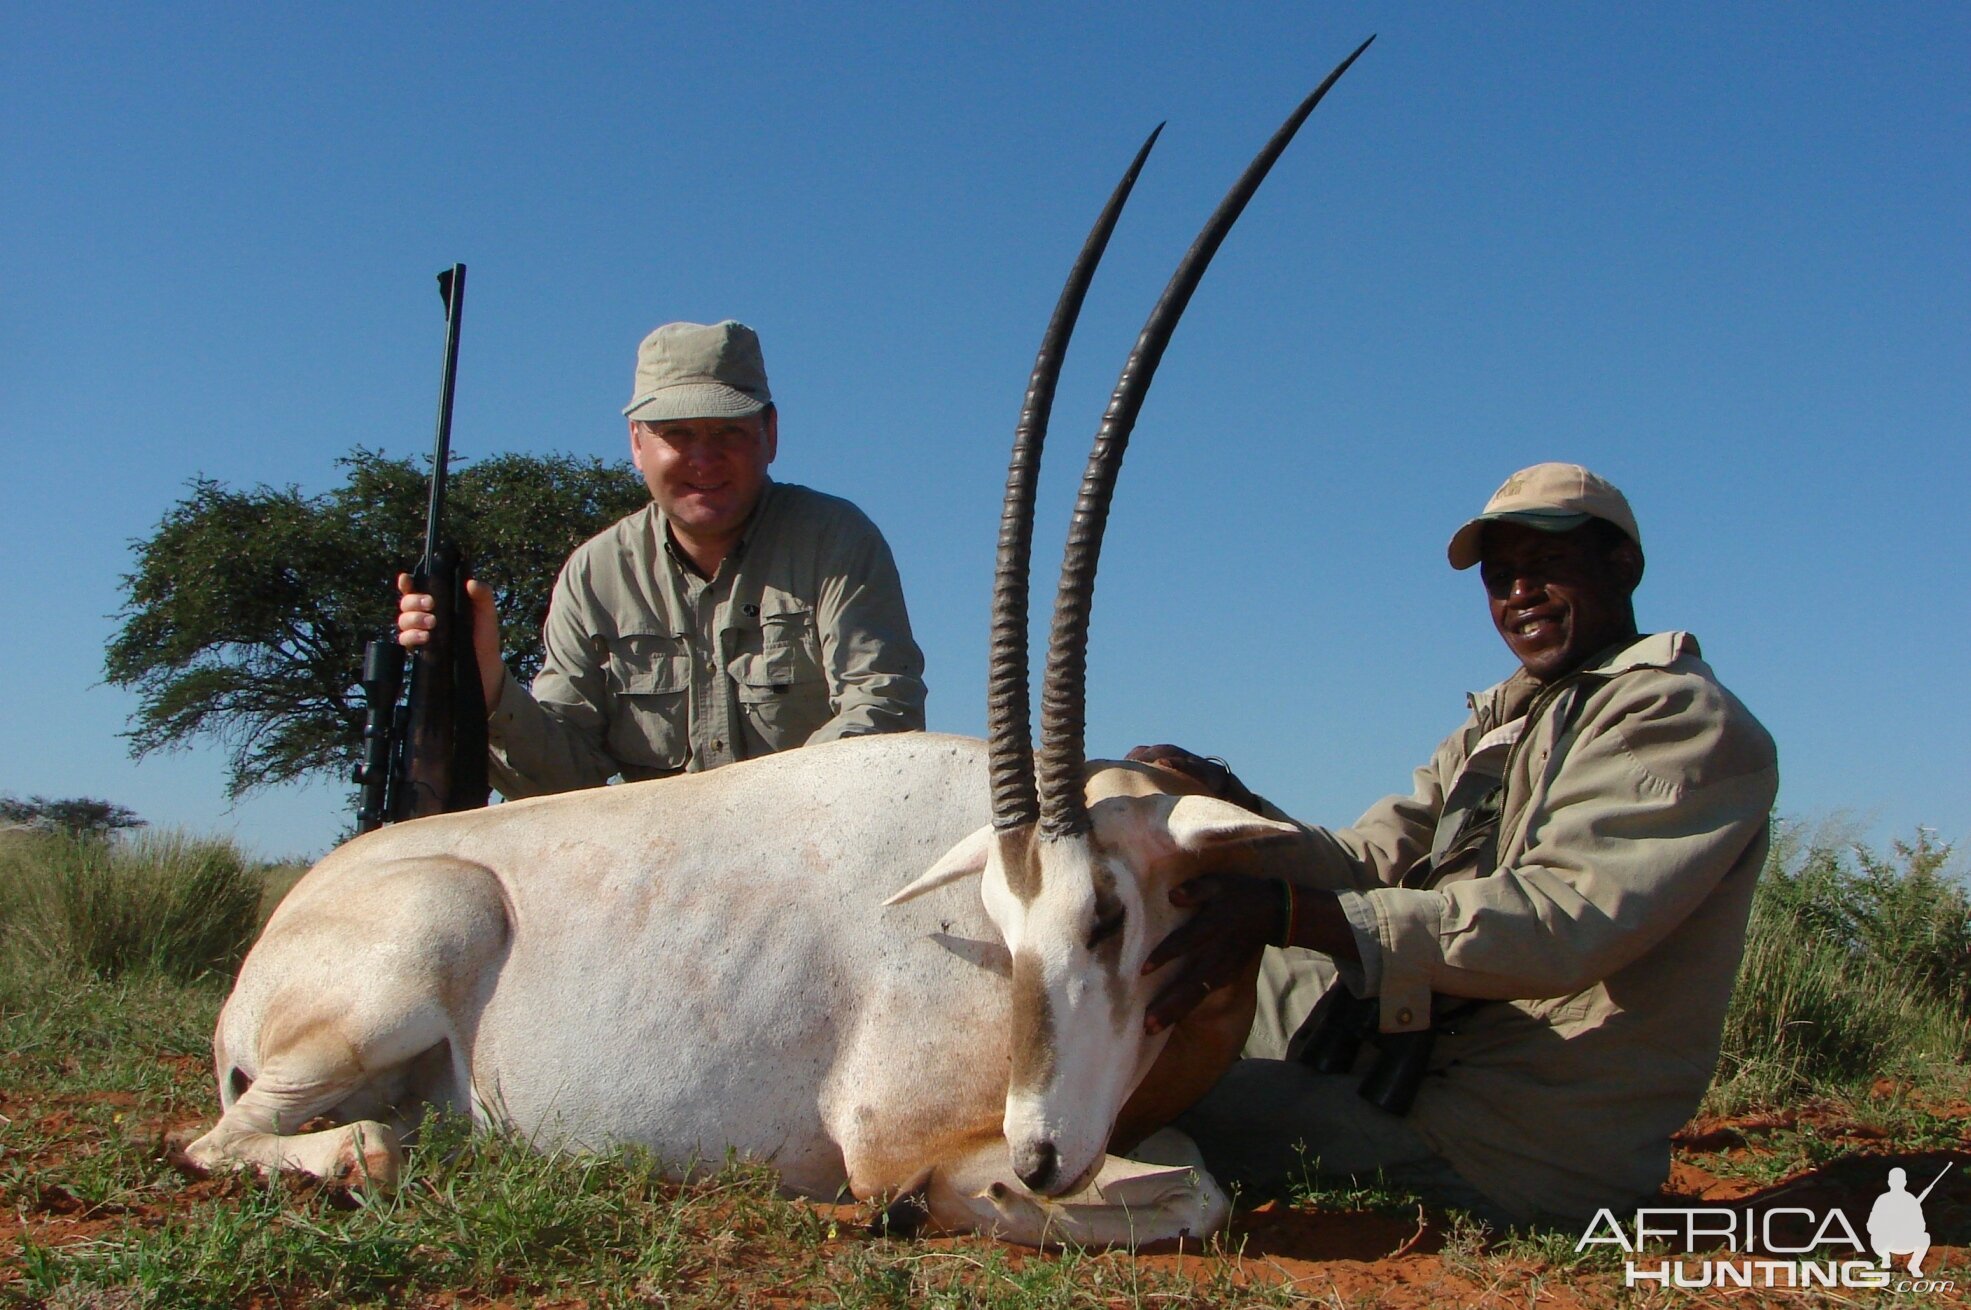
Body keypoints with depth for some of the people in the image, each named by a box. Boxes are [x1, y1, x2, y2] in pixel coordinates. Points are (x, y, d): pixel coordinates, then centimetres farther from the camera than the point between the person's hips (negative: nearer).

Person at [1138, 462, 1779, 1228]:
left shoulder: (1689, 721, -10)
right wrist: (1232, 810, -16)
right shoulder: (1500, 722, 18)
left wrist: (1287, 913, -33)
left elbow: (1562, 921, -26)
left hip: (1516, 1143, -8)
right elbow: (1368, 865, 5)